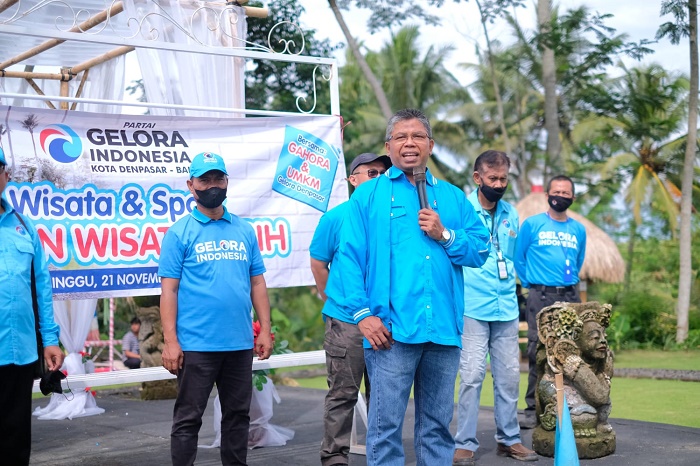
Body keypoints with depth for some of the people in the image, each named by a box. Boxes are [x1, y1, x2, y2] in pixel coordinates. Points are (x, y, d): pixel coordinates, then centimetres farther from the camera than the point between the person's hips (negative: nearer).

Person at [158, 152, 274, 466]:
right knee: (188, 419, 3)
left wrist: (265, 330, 4)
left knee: (238, 415, 13)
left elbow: (257, 283, 11)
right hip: (196, 345, -4)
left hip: (240, 344, 4)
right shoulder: (180, 233, -2)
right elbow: (169, 290, -6)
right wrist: (170, 342, -12)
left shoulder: (244, 230, 9)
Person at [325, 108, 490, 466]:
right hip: (391, 330, -3)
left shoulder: (452, 197, 16)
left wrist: (445, 235, -6)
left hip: (444, 330, 4)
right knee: (386, 425, -3)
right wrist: (362, 313, -12)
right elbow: (349, 257, -2)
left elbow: (481, 250, 11)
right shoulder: (368, 195, 7)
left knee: (437, 425, 11)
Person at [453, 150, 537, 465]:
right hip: (472, 307, -5)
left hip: (506, 308, 5)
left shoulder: (511, 213, 12)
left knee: (509, 375, 8)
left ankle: (509, 438, 19)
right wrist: (465, 285, -5)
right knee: (472, 375, -6)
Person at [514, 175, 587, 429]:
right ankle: (534, 409, -2)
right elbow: (518, 258, 7)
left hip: (570, 296, 4)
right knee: (538, 351, -7)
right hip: (541, 296, -4)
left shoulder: (579, 229, 13)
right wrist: (530, 283, 7)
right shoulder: (532, 224, 1)